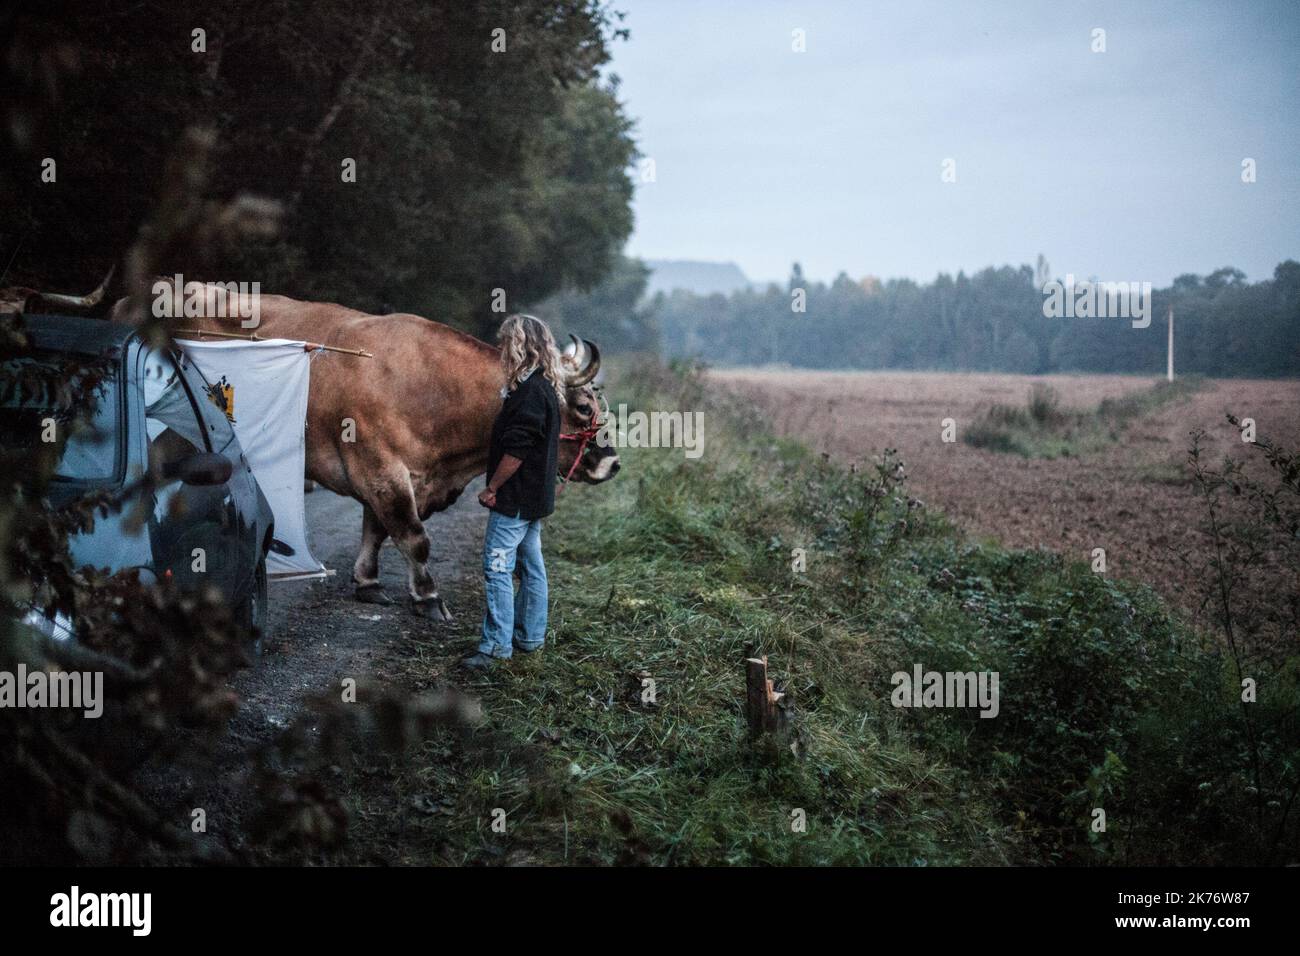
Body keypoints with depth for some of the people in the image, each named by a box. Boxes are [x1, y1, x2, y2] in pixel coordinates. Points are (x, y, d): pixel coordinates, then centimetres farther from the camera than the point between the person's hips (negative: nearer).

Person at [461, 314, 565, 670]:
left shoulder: (530, 391, -20)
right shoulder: (546, 387, 11)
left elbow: (516, 450, -23)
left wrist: (492, 488, -15)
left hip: (515, 499, -10)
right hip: (534, 497, 10)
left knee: (497, 567, -9)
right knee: (531, 567, 14)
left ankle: (497, 644, -9)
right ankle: (529, 637, 21)